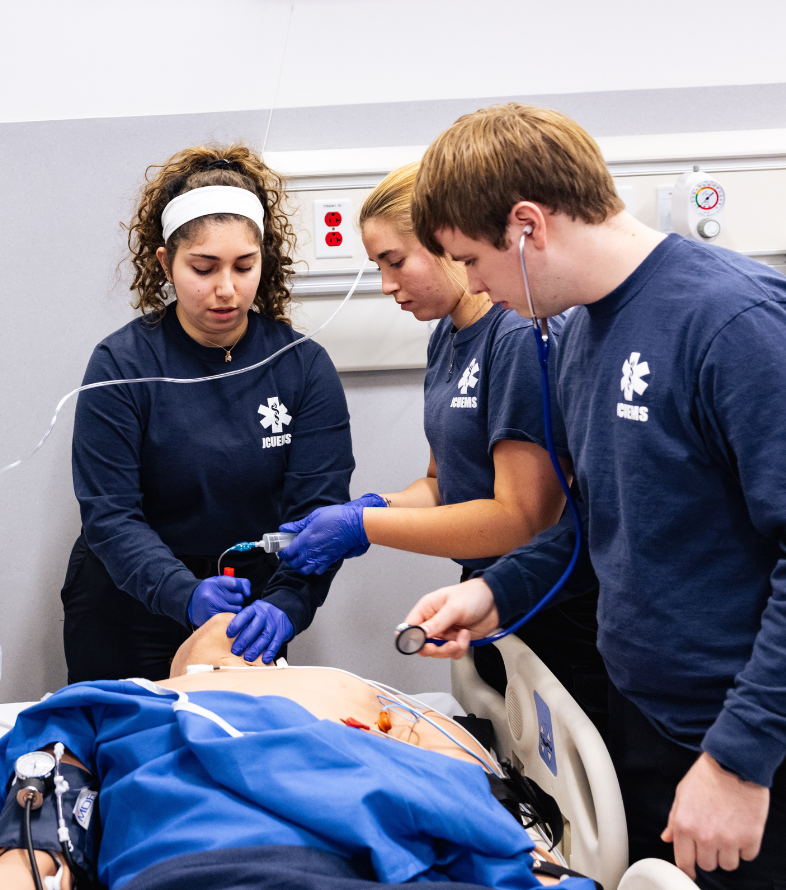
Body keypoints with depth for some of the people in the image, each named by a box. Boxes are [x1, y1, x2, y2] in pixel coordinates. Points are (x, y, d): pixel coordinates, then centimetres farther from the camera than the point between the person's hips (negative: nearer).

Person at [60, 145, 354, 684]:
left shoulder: (304, 366, -7)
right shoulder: (121, 365, -12)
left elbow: (319, 506, -13)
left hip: (249, 616, 2)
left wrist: (284, 606, -31)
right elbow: (109, 516, -17)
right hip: (129, 609, -1)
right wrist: (187, 595, -34)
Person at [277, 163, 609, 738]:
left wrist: (364, 525, -18)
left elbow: (521, 518, -23)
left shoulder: (527, 334, -19)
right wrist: (376, 508, -5)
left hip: (557, 627, -8)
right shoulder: (447, 335, 9)